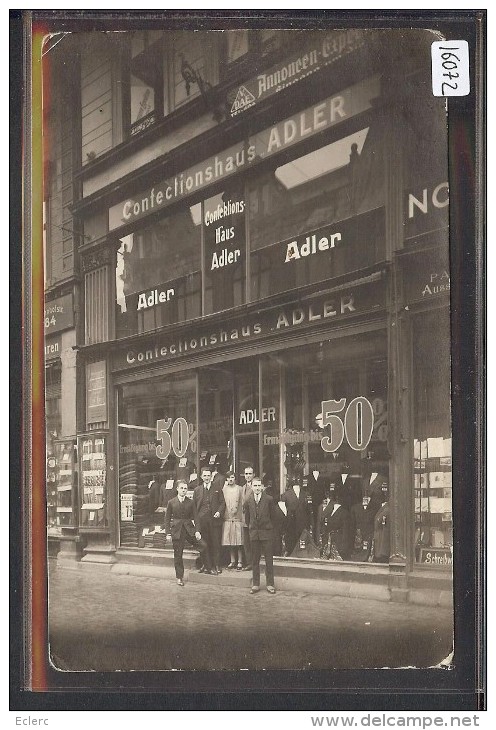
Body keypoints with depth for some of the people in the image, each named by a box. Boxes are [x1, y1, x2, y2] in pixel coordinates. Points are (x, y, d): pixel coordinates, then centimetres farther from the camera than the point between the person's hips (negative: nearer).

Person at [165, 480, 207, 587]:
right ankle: (179, 577, 16)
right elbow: (167, 519, 4)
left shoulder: (190, 503, 5)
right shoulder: (171, 502, 2)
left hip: (189, 529, 1)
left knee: (203, 545, -14)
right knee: (178, 555, 3)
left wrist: (197, 531, -6)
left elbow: (194, 517, 6)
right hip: (177, 531, -1)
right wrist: (168, 533, -3)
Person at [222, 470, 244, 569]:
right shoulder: (224, 489, 9)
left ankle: (240, 561, 4)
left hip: (238, 518, -3)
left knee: (239, 542, -2)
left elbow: (242, 504, 0)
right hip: (227, 518, 3)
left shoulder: (239, 489, 0)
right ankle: (232, 561, 14)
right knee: (230, 542, 6)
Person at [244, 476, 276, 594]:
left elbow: (272, 515, 4)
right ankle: (255, 584, 14)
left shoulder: (269, 499, -4)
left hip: (266, 532, -2)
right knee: (254, 559, 7)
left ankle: (270, 584, 8)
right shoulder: (248, 501, 4)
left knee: (269, 559, 1)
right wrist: (251, 528, 12)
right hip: (253, 533, 2)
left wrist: (268, 527, 8)